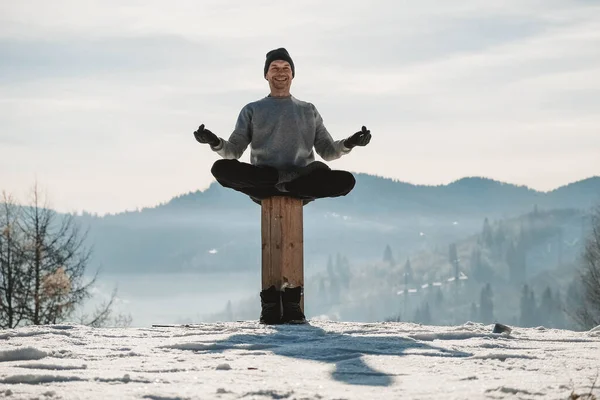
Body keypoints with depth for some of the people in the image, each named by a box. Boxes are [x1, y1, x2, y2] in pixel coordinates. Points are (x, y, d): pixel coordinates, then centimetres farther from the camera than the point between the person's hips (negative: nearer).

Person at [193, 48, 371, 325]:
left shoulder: (308, 111, 26)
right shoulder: (252, 110, 21)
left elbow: (327, 152, 18)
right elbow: (234, 150, 9)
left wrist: (349, 144, -4)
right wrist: (216, 143, -13)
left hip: (304, 179, 1)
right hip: (260, 183, -1)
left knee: (344, 181, -32)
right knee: (222, 169, -34)